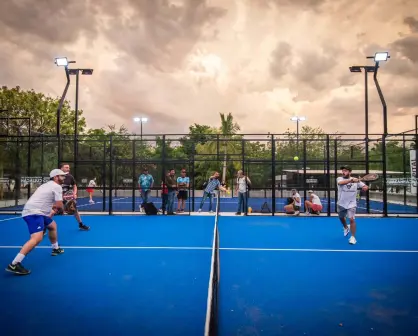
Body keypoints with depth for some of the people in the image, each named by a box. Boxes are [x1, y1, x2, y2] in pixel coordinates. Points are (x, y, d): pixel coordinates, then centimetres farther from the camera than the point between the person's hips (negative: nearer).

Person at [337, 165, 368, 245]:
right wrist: (351, 180, -49)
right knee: (341, 218, 21)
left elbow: (365, 186, -1)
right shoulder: (339, 179, -10)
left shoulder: (356, 180, -6)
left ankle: (353, 237, -2)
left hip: (351, 204, -2)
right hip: (341, 204, 2)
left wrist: (365, 188, -26)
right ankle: (346, 228, 53)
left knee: (351, 219, -17)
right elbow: (341, 183, -34)